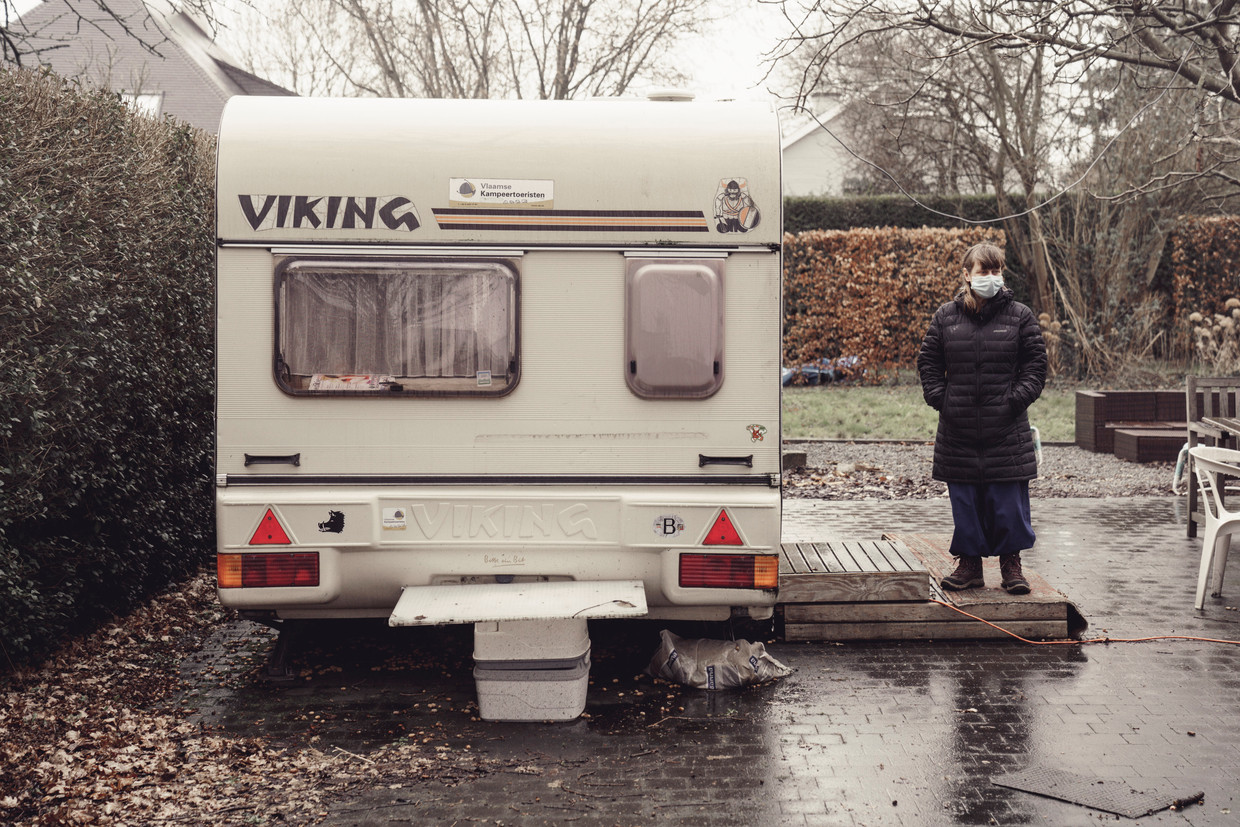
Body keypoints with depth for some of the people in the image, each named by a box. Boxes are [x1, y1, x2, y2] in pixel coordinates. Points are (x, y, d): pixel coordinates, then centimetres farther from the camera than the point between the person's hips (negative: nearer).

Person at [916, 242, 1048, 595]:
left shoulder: (1019, 316, 2)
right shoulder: (946, 316, 6)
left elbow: (1036, 363, 4)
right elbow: (928, 360, 12)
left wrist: (1017, 398, -8)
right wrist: (938, 397, 0)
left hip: (1006, 430, -2)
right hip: (958, 430, 2)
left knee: (1008, 499, 0)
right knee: (964, 500, 8)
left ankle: (1011, 564, 15)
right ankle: (969, 562, 20)